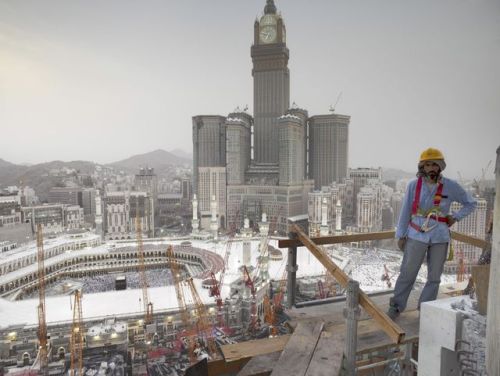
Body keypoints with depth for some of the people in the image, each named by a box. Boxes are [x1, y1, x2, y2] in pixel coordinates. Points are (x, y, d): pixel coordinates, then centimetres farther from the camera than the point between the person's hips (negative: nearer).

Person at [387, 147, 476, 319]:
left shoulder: (451, 186, -4)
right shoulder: (413, 185, -7)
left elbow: (470, 203, 13)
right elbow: (405, 211, -2)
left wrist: (455, 217, -1)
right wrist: (401, 235, 0)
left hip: (439, 238, 2)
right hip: (417, 236, -2)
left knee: (434, 277, 11)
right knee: (407, 274, 3)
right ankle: (396, 307, 17)